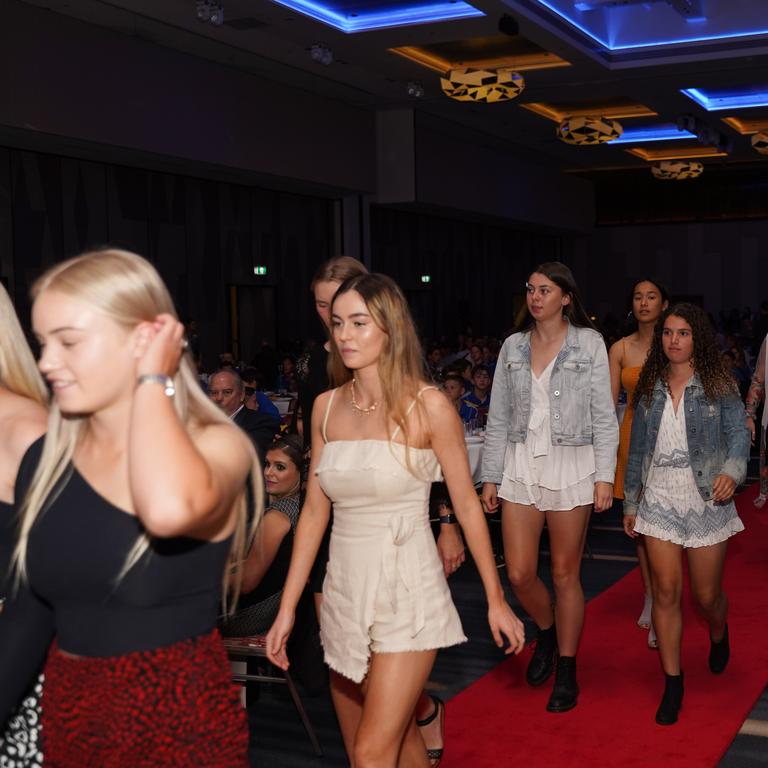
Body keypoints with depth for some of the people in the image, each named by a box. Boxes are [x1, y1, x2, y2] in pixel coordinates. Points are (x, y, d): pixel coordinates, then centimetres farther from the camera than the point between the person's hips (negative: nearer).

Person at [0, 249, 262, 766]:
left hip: (181, 723, -4)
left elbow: (169, 509, -38)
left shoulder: (216, 444, -15)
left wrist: (152, 381, -24)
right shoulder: (45, 458, 0)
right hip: (66, 718, 5)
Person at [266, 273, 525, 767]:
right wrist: (287, 608, 6)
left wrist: (496, 599, -1)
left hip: (407, 593, -5)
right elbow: (314, 511, 7)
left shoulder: (428, 406, -9)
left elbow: (467, 505, -4)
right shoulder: (327, 407, 3)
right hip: (346, 591, 5)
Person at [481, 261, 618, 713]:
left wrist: (605, 476, -9)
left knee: (565, 573, 4)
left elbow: (604, 416, -2)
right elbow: (499, 418, 10)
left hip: (571, 465, -3)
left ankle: (567, 672, 20)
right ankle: (547, 631, 33)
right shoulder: (513, 347, 7)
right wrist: (490, 476, 6)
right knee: (519, 574, 0)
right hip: (521, 465, 3)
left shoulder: (589, 343, -1)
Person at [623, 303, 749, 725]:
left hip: (706, 501, -2)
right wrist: (630, 503, 13)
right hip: (659, 501, 2)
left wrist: (732, 471, -29)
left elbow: (738, 433, -8)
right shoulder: (650, 389, 6)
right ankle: (672, 683, 8)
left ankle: (718, 636, 44)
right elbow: (637, 449, 12)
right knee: (666, 591, -3)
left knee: (707, 594, 8)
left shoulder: (718, 386, -2)